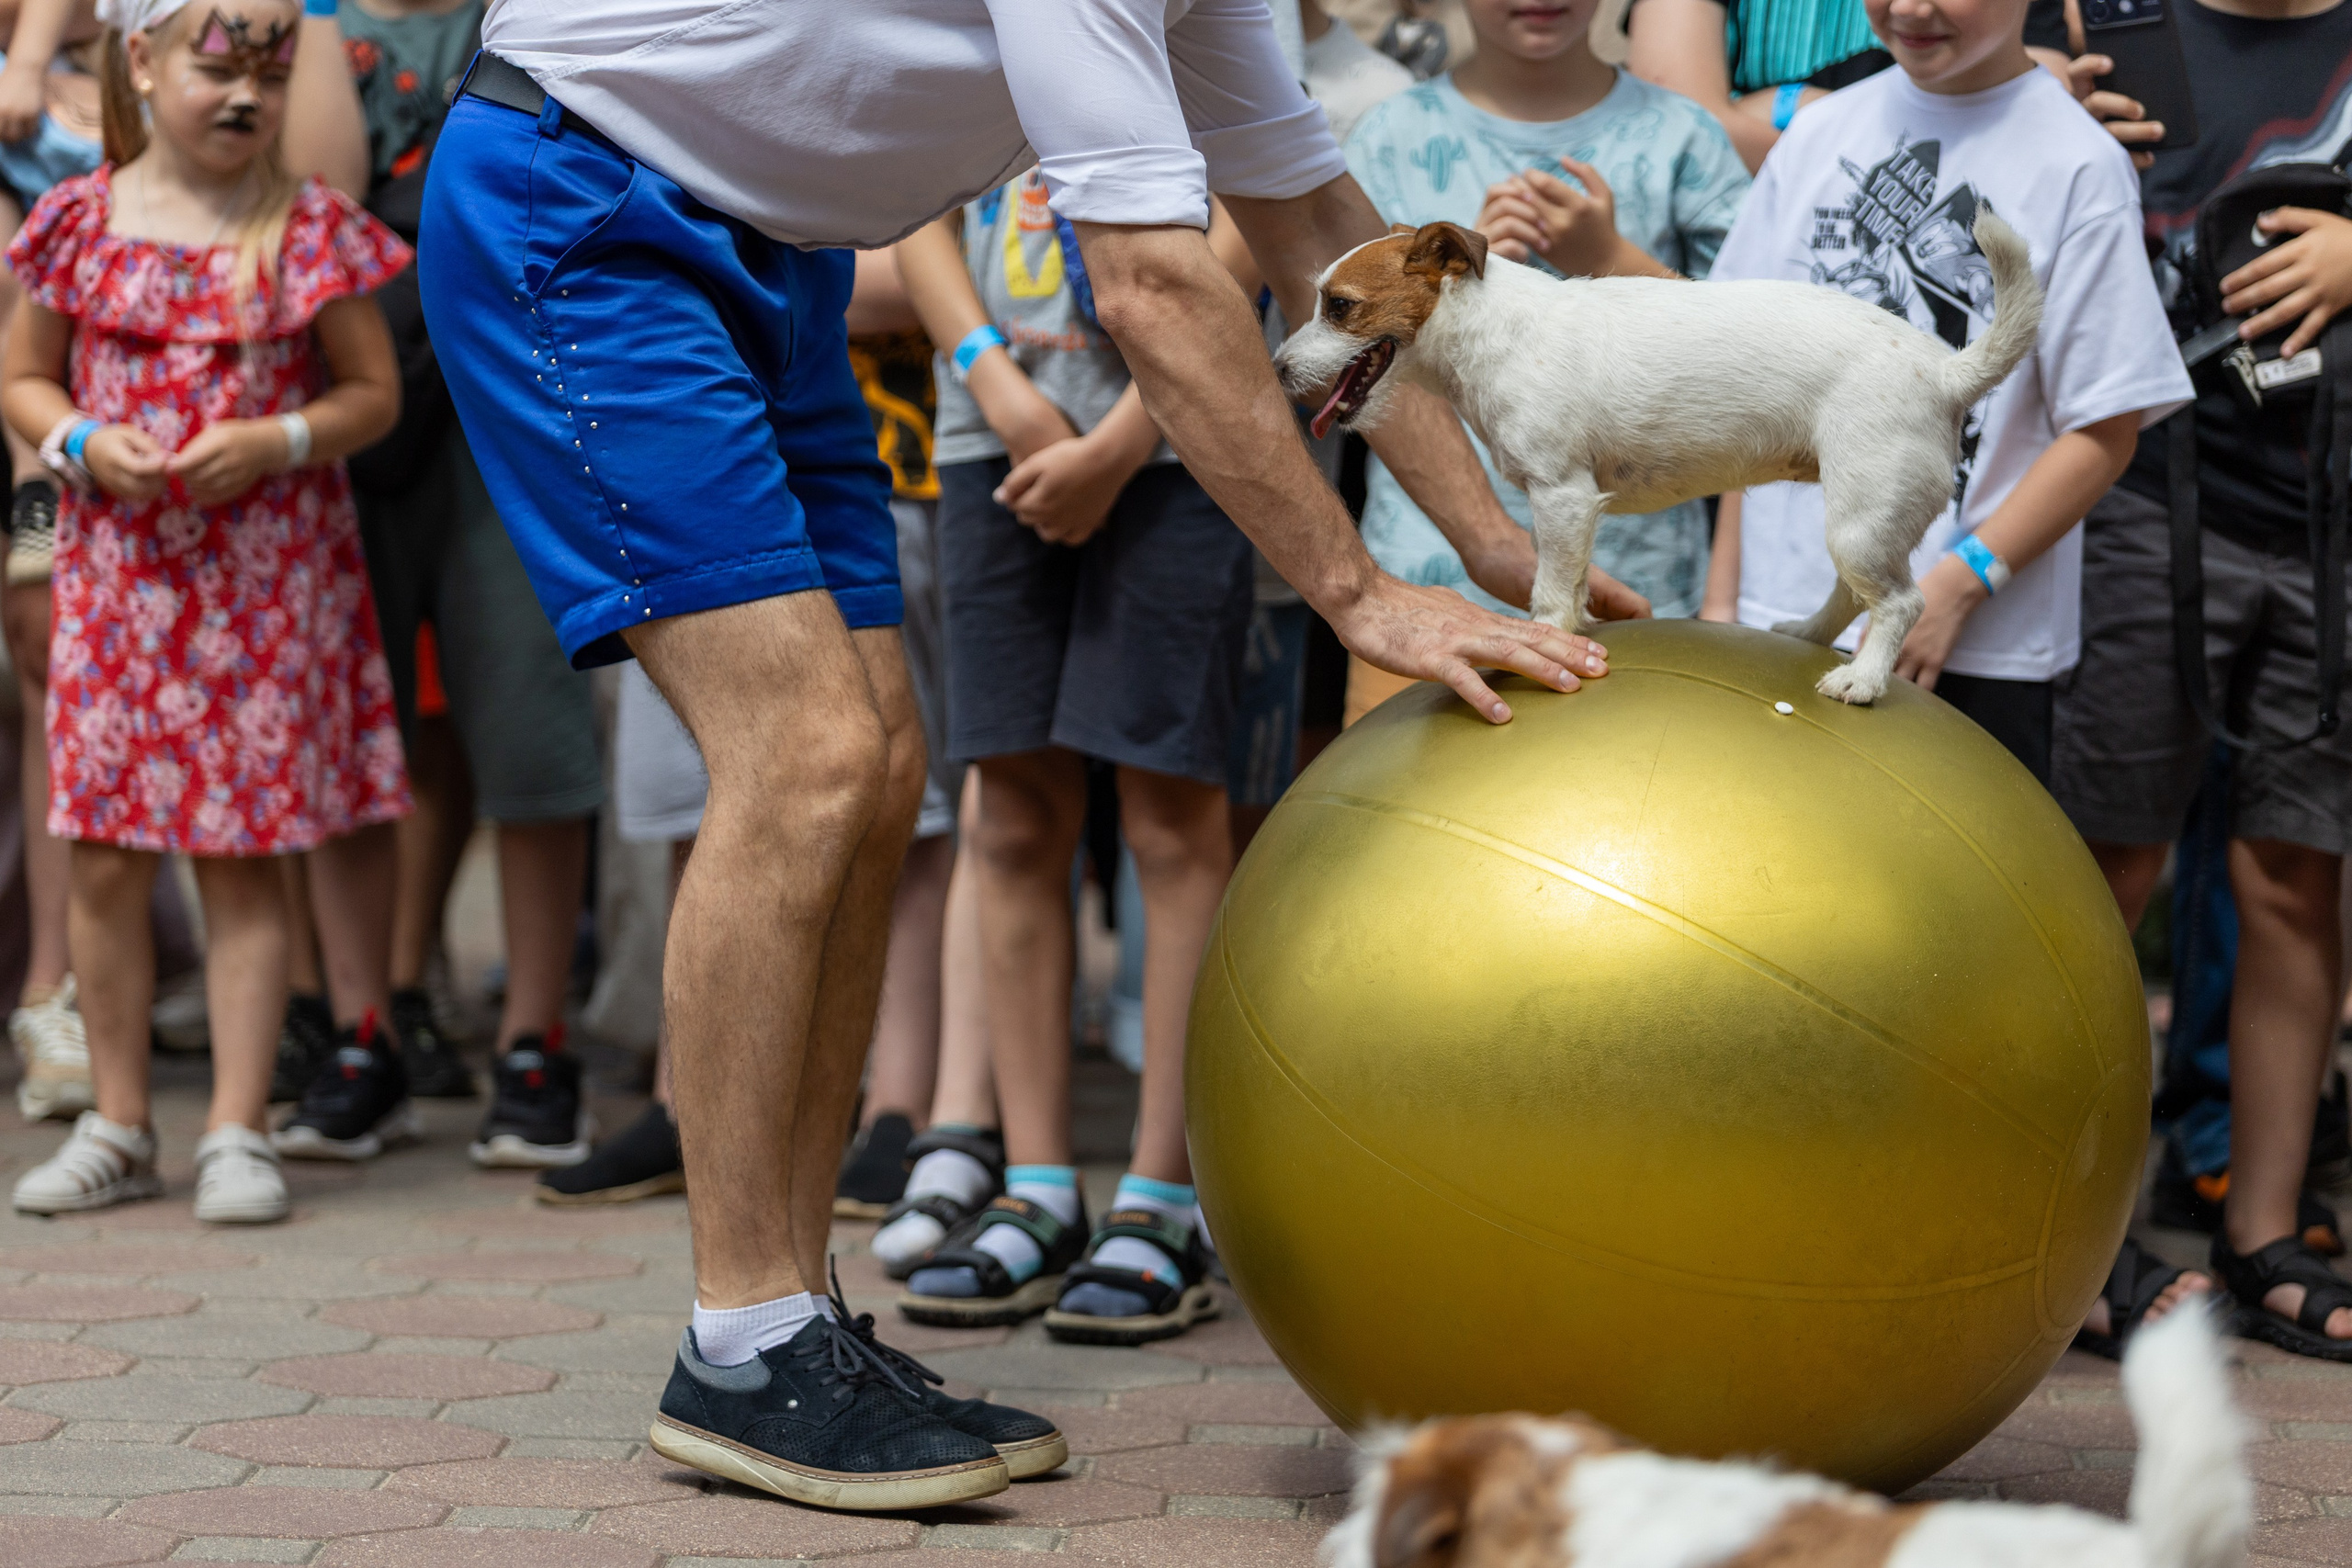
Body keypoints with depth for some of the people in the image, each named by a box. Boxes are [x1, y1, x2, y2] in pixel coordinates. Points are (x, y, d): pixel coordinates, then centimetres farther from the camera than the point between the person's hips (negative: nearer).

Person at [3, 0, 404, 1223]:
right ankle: (119, 1127, 18)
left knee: (241, 866, 1)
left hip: (267, 581, -2)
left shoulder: (312, 231, -1)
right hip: (116, 570, 2)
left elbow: (373, 391, 3)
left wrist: (277, 441, -14)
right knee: (102, 859, 4)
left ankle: (236, 1133, 9)